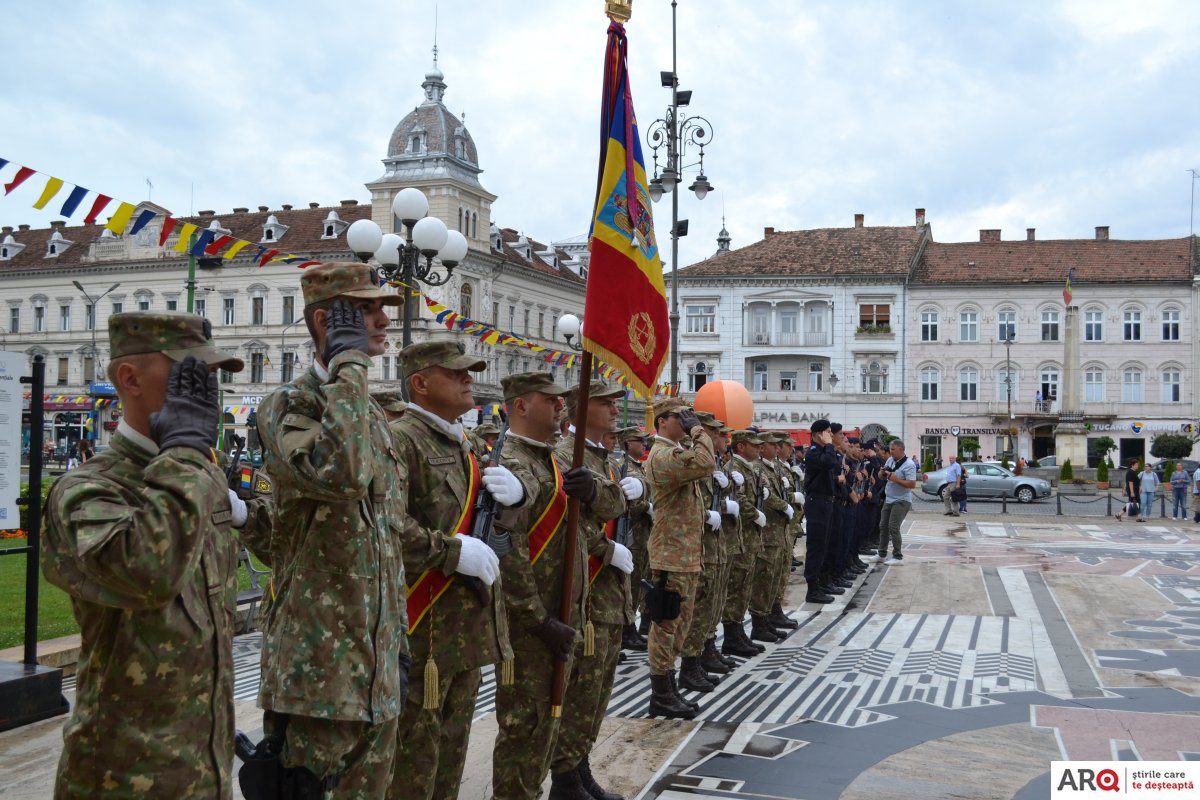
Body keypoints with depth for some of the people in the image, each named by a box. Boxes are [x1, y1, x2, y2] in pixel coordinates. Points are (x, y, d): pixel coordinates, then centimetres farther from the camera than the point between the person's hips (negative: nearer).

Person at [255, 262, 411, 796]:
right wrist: (349, 361, -23)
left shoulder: (371, 413, 13)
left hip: (375, 666, 8)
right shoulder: (288, 405, -11)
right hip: (319, 667, -8)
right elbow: (340, 473, -35)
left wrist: (397, 638, 17)